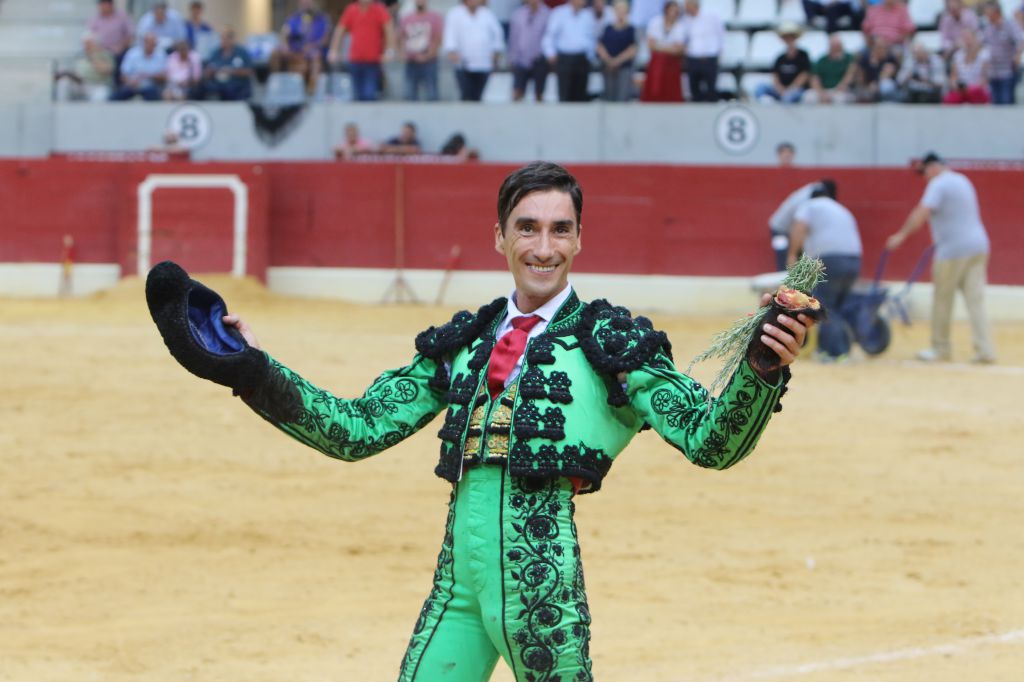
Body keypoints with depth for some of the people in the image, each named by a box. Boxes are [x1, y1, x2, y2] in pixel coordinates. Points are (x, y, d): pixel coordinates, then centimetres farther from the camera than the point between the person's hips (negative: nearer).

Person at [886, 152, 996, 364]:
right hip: (978, 246, 8)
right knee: (976, 300, 3)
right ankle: (985, 350, -6)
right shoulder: (962, 180, 19)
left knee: (942, 300, 4)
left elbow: (922, 213, -20)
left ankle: (941, 348, 12)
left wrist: (902, 235, -18)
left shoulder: (939, 184, -8)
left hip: (953, 251, -8)